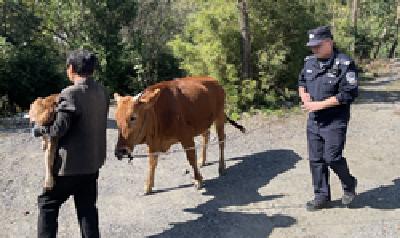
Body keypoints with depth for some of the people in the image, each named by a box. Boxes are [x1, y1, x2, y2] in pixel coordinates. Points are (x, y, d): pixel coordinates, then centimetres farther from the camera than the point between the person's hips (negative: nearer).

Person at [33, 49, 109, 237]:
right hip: (93, 161, 7)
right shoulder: (102, 92, 3)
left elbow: (59, 129, -20)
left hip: (70, 162, -6)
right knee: (87, 206, 15)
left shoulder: (70, 94, -18)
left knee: (47, 203, 11)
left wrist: (38, 130, -1)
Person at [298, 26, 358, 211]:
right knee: (315, 159, 9)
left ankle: (349, 184, 23)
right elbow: (301, 81, 22)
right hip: (313, 120, 6)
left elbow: (348, 94, -19)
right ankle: (322, 196, 23)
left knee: (332, 158, -8)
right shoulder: (309, 62, 6)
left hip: (335, 121, -6)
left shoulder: (344, 64, -15)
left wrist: (320, 104, -20)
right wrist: (304, 95, -1)